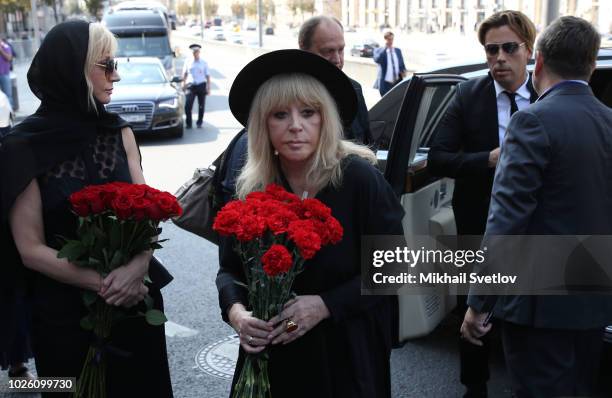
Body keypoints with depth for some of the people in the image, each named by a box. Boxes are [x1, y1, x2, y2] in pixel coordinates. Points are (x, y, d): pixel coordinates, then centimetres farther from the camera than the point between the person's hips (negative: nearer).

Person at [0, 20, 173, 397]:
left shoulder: (118, 131, 1)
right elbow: (31, 250, -12)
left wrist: (136, 268, -20)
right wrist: (104, 284, -19)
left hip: (136, 299, 4)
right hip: (65, 310, -3)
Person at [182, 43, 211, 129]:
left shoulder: (204, 63, 5)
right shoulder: (188, 63, 6)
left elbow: (208, 76, 5)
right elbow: (185, 74, 17)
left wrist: (208, 88, -1)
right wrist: (184, 83, 7)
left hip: (201, 86, 0)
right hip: (191, 86, 0)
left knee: (201, 105, 7)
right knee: (188, 105, -11)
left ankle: (199, 123, 21)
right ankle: (188, 123, -1)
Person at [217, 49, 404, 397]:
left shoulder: (360, 178, -15)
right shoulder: (251, 189, -3)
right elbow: (230, 268, 5)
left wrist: (325, 305, -22)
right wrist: (235, 310, -15)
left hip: (347, 354, -3)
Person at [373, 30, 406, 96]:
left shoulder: (398, 51, 15)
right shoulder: (378, 50, 2)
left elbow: (402, 64, 19)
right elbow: (377, 60, -20)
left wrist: (403, 71, -3)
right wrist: (385, 48, -15)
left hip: (397, 83, 4)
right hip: (385, 84, -4)